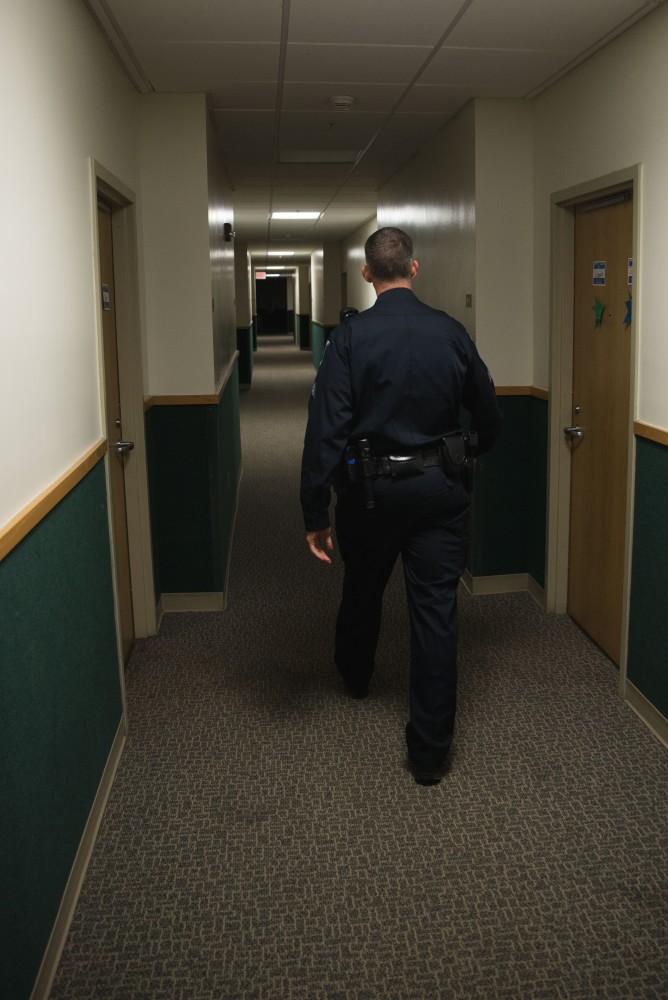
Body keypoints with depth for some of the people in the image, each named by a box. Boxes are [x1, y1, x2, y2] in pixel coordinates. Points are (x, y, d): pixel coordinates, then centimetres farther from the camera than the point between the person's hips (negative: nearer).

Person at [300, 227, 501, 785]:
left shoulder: (351, 337, -10)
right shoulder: (451, 333, -2)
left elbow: (326, 429, -16)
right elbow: (488, 413, 8)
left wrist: (316, 514, -11)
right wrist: (472, 451, 30)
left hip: (371, 488, 0)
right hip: (440, 488, 1)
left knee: (362, 590, 24)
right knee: (436, 612, 3)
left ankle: (355, 678, 51)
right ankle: (430, 750, 6)